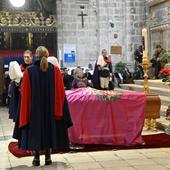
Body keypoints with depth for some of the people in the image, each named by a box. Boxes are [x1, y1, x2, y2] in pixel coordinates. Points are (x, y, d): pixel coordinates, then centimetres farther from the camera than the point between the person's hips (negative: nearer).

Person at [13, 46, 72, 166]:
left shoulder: (29, 71, -7)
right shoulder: (55, 70, -4)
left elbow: (25, 93, -4)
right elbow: (60, 91, -3)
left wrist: (26, 110, 5)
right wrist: (58, 109, 6)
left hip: (34, 107, -1)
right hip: (51, 107, 1)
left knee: (35, 130, 10)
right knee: (49, 129, 12)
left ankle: (37, 157, 11)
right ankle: (48, 157, 13)